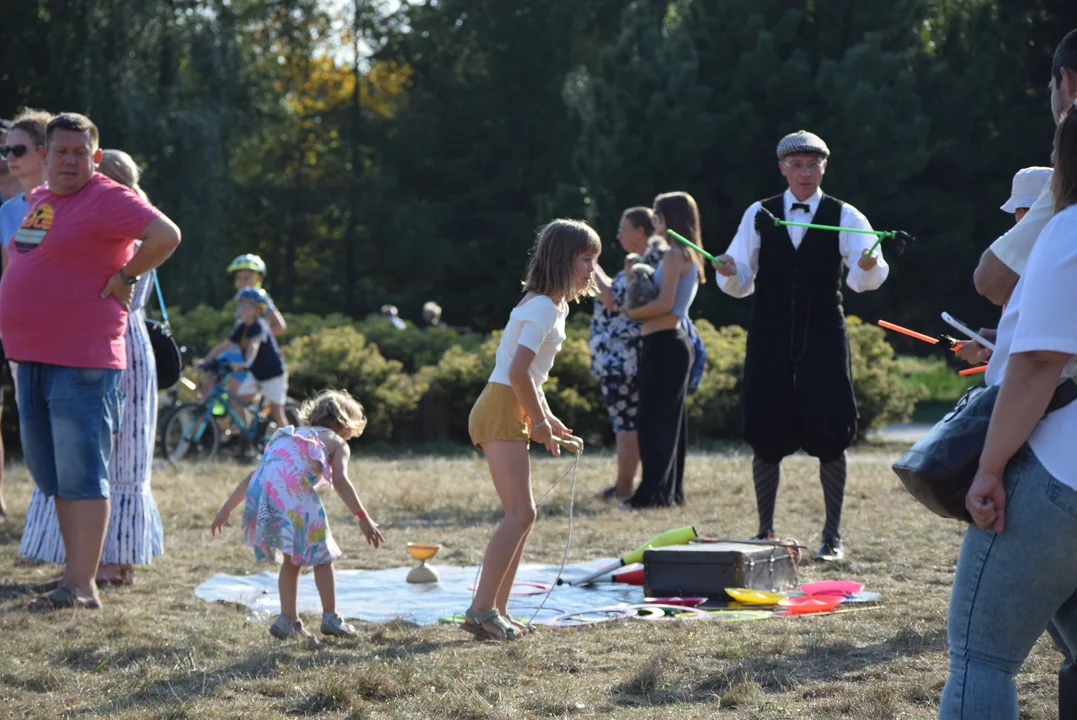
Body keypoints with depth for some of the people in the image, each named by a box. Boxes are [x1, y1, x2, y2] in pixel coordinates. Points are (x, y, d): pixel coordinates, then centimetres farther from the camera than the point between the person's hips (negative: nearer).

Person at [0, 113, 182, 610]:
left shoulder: (108, 199, -10)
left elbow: (166, 235, -23)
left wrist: (124, 277, -16)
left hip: (81, 362, -9)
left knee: (81, 475, -9)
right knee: (52, 475, 13)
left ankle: (81, 587, -9)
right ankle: (74, 575, 21)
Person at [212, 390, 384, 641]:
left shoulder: (290, 437, 36)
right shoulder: (337, 443, 19)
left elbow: (252, 476, 32)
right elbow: (340, 481, -2)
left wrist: (227, 509, 34)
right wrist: (363, 518, -5)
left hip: (263, 497, 5)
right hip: (295, 494, -5)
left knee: (292, 559, 23)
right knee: (321, 555, 13)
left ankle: (288, 620, 19)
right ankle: (330, 618, 13)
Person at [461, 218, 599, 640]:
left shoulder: (553, 306, 18)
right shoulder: (543, 308, -14)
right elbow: (518, 373, -23)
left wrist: (547, 419, 16)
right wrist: (540, 422, -12)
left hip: (511, 415, 10)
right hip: (501, 414, -10)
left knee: (521, 515, 9)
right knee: (521, 513, -16)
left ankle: (496, 611, 10)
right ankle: (482, 609, -18)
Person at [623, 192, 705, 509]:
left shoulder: (675, 254, -12)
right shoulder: (687, 256, 17)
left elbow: (664, 303, -20)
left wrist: (630, 313, -9)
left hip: (663, 344, -10)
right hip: (672, 343, 10)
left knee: (653, 420, -9)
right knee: (669, 420, 13)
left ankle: (653, 492, -11)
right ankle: (671, 490, 17)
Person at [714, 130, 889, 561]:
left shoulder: (843, 217, 2)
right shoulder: (759, 215, 7)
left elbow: (863, 279, -11)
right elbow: (741, 283, 5)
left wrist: (869, 265, -34)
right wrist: (729, 271, -18)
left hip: (823, 336, -1)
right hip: (770, 337, 1)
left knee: (829, 435, -1)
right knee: (765, 433, 2)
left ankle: (833, 536, 9)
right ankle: (764, 531, 14)